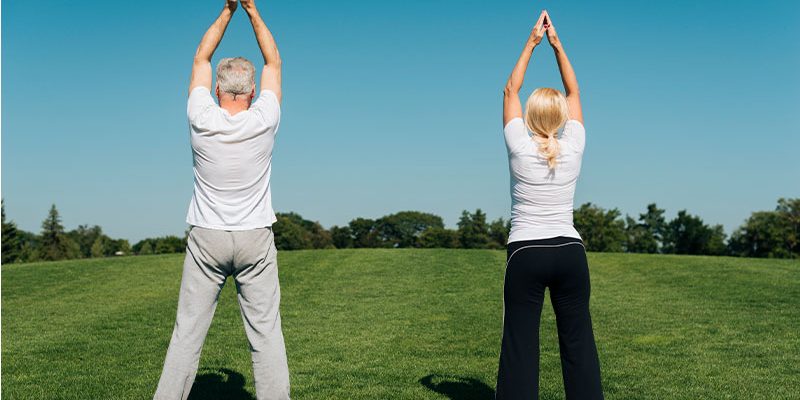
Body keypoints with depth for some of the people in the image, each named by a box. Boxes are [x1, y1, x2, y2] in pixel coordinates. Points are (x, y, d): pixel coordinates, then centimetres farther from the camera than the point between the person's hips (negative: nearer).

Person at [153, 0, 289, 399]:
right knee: (266, 333, 2)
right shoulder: (263, 121, -9)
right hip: (255, 239, 0)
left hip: (206, 238, 1)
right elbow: (273, 62, 6)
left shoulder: (202, 120, -8)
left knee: (187, 332, 4)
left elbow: (201, 59, 7)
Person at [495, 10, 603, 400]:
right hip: (570, 252, 2)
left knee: (519, 347, -1)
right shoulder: (573, 148, 0)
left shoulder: (520, 148, -5)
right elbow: (574, 91, 13)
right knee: (578, 343, 7)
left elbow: (510, 90, 8)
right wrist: (556, 43, 15)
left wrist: (532, 42, 12)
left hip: (526, 254, -2)